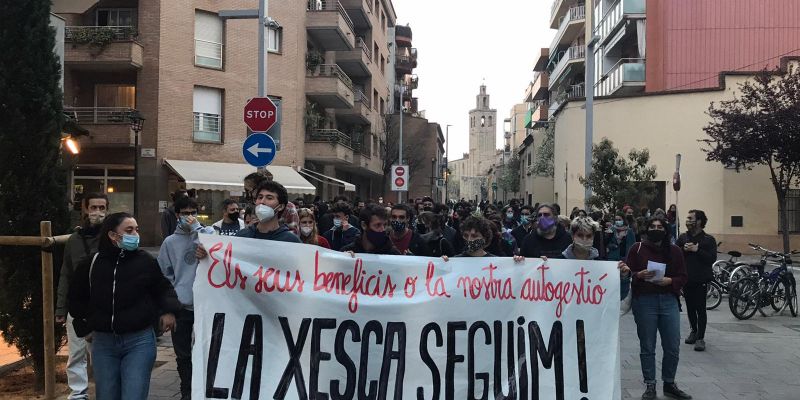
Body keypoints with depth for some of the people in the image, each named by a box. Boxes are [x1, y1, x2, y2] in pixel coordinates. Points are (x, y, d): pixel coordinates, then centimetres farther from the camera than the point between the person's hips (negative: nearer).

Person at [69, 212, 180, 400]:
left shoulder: (146, 261, -5)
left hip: (139, 341, -3)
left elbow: (163, 287, 7)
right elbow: (76, 296, 16)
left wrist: (168, 310, -9)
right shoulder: (92, 263, 0)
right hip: (103, 342, 3)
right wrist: (87, 322, 10)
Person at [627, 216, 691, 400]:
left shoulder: (674, 250, 6)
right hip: (644, 301, -2)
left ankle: (669, 384, 24)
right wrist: (640, 275, -19)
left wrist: (669, 280, -13)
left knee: (673, 347, 5)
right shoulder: (637, 249, 0)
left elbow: (682, 277, 6)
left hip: (668, 300, 2)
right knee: (647, 347, 5)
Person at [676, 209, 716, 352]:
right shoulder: (683, 237, 10)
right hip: (686, 279, 4)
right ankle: (694, 331, 30)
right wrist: (683, 249, -12)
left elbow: (712, 259, -13)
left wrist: (697, 250, -19)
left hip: (701, 280, -4)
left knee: (700, 309, -4)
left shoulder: (709, 239, -3)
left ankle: (700, 338, 1)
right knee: (690, 307, 13)